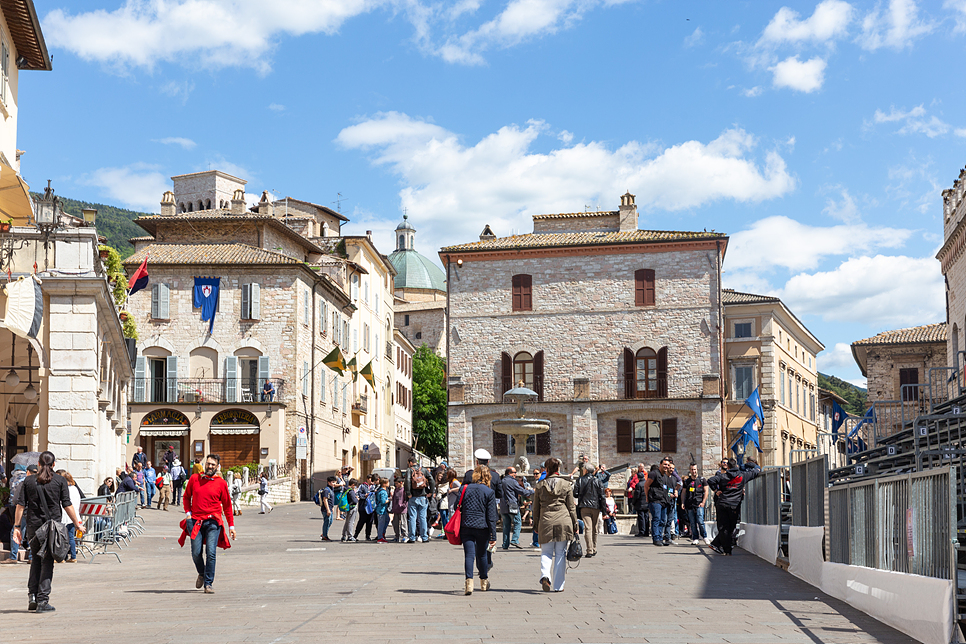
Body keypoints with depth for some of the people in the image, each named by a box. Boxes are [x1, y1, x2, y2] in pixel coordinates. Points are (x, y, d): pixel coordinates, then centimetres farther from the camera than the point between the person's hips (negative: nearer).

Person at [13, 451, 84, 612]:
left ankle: (32, 595, 10)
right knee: (47, 562, 1)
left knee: (36, 559, 19)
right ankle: (43, 601, -3)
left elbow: (20, 505, 3)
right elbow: (67, 505, -1)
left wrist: (17, 526, 8)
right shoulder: (60, 481, 0)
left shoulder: (28, 481, 5)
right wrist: (77, 524, 7)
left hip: (33, 526, 2)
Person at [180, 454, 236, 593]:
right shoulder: (194, 479, 8)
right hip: (195, 521, 2)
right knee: (196, 553, 0)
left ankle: (208, 584, -4)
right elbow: (186, 496, 21)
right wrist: (188, 512, 5)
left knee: (210, 553, -11)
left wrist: (231, 526, 7)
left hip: (213, 521, -2)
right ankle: (201, 574, 30)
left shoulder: (221, 483, 4)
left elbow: (227, 505, 9)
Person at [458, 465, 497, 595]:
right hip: (482, 528, -1)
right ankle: (484, 582, 30)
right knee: (482, 554, 15)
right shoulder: (489, 492, -2)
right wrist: (493, 536, 0)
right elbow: (491, 516, -3)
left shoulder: (465, 488, 3)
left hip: (466, 527, 1)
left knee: (469, 554, -3)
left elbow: (456, 507, 6)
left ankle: (469, 580, -23)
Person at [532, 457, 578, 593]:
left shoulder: (540, 485, 4)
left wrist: (535, 525, 18)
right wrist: (575, 525, 11)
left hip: (545, 522, 1)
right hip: (563, 521, 0)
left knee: (546, 552, 10)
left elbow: (536, 508, 9)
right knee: (560, 554, 7)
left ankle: (545, 575, -17)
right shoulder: (566, 485, 1)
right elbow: (571, 507, 4)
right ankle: (558, 585, 8)